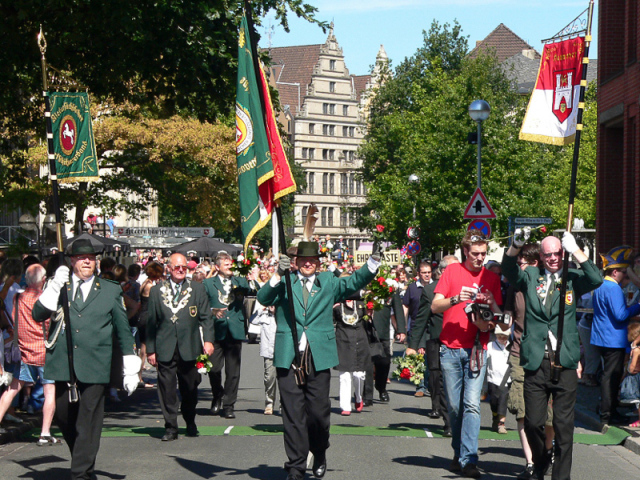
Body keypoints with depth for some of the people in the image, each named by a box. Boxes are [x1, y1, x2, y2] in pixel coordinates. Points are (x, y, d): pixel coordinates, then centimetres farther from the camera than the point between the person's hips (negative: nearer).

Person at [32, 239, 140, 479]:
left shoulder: (111, 290, 11)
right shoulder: (58, 287, 13)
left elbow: (124, 331, 12)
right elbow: (38, 315, 0)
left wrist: (131, 369, 8)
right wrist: (55, 287, -10)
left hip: (95, 367, -2)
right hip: (62, 365, 2)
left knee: (88, 421, -6)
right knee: (63, 417, 8)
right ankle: (82, 459, 28)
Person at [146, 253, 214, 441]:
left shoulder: (197, 289, 9)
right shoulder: (157, 291, 8)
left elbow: (205, 318, 6)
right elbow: (151, 322, 8)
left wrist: (208, 340, -8)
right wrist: (150, 349, 5)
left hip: (189, 348, 0)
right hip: (165, 349, 0)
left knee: (190, 388, 8)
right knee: (167, 389, -3)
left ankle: (190, 423, 28)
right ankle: (170, 427, 3)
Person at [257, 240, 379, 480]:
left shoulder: (328, 283, 14)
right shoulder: (285, 284, 8)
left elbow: (353, 283, 3)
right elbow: (264, 298, -6)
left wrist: (372, 263, -12)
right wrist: (278, 275, -21)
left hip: (319, 357, 1)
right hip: (289, 357, -1)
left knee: (319, 411, 5)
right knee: (293, 414, 1)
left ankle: (319, 453, 31)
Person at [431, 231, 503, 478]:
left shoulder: (491, 278, 9)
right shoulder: (452, 271, 5)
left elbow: (497, 317, 9)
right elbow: (434, 306, 0)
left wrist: (492, 305, -12)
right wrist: (456, 299, -18)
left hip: (476, 349, 0)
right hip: (450, 348, 0)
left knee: (472, 404, -12)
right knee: (454, 406, 5)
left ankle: (468, 459, -12)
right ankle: (458, 454, 21)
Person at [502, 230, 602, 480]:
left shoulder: (572, 279, 7)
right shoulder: (530, 276, 10)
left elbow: (596, 279, -10)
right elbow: (509, 271, -7)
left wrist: (575, 250, -15)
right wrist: (516, 246, -23)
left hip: (564, 363, -1)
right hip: (535, 363, 1)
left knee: (564, 425, 1)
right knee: (533, 422, 5)